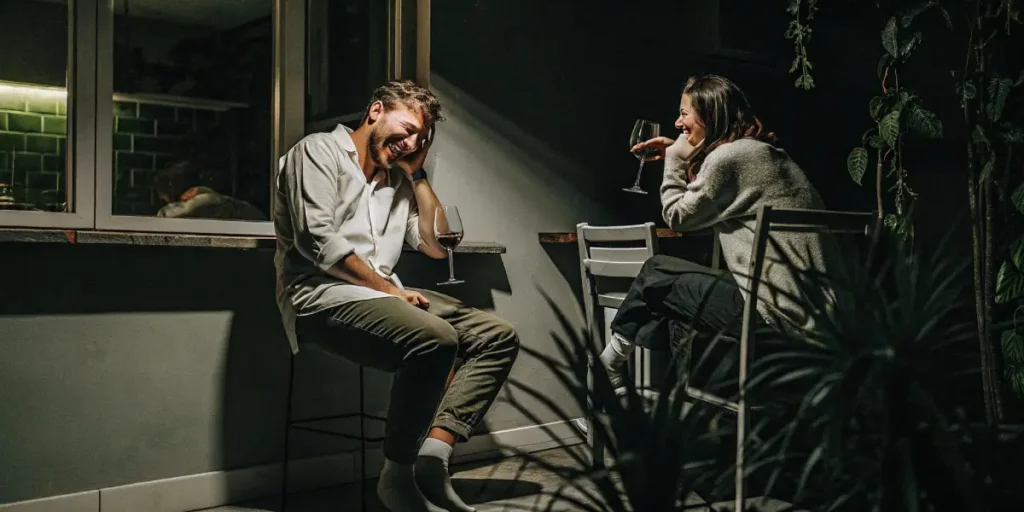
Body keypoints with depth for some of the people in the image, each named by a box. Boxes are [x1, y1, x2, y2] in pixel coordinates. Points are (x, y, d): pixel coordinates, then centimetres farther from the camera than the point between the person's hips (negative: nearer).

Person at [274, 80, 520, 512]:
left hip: (382, 295, 8)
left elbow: (437, 246, 17)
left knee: (497, 337, -5)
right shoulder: (320, 151, -1)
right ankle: (399, 473, -16)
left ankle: (433, 455, -17)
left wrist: (417, 173, 13)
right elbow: (317, 239, -14)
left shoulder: (397, 178, 22)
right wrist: (388, 288, -13)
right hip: (323, 297, -8)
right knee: (436, 339, -33)